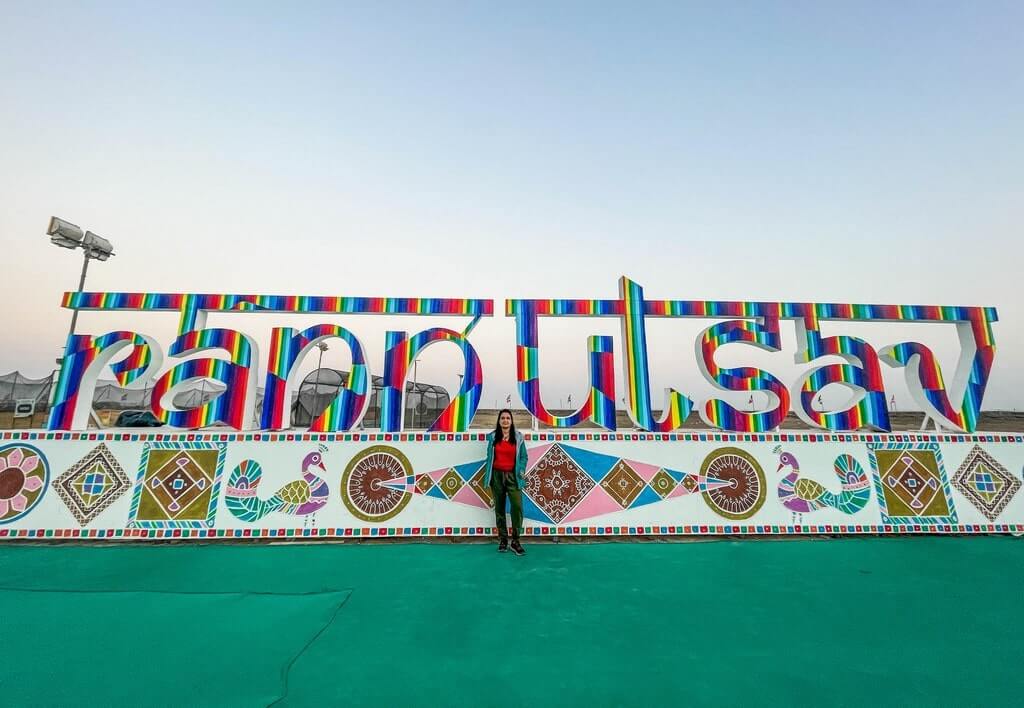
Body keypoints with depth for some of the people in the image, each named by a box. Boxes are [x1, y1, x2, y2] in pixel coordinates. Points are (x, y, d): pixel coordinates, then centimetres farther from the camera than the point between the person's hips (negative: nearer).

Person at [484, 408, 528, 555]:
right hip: (497, 475, 1)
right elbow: (489, 456, 9)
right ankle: (503, 540, 24)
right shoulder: (493, 437, 2)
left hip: (512, 475, -1)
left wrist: (522, 470, -7)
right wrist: (487, 474, 6)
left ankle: (515, 541, 3)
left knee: (517, 507, -12)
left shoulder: (518, 437, 0)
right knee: (499, 508, 9)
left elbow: (523, 456, 5)